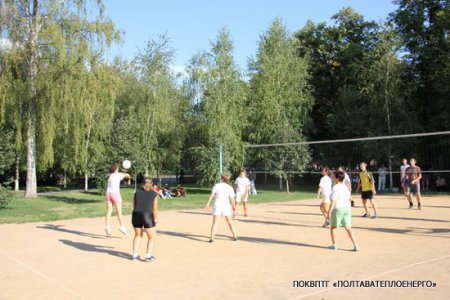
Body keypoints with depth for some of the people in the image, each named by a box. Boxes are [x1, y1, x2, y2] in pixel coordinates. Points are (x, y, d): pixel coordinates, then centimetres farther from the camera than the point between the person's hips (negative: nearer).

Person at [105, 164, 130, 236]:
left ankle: (107, 226, -9)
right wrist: (128, 175, 42)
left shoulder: (110, 175, 13)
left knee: (109, 211, 1)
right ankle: (122, 226, -2)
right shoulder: (118, 174, 1)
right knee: (119, 211, 0)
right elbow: (126, 174, 19)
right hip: (115, 194, -4)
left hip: (108, 193, 4)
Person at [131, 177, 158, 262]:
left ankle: (135, 255, 23)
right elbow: (155, 209, -1)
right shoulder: (154, 194, 2)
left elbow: (134, 206, 10)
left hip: (136, 215, 4)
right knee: (152, 237, 13)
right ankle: (148, 256, 5)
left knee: (138, 235, 24)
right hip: (148, 216, -4)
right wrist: (155, 219, 8)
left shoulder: (137, 192, 11)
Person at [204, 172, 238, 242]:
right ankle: (235, 236, 21)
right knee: (230, 222, 17)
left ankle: (212, 238, -7)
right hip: (226, 206, 1)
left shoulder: (217, 185, -3)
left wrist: (208, 203, -14)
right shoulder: (230, 188, -2)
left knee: (215, 223, 3)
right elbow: (232, 199, -5)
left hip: (217, 205, -1)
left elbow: (212, 194, -13)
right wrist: (233, 206, 11)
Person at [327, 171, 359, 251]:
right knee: (348, 228, 5)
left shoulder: (335, 187, -13)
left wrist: (329, 212, -16)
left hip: (338, 209, -6)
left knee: (332, 228, 13)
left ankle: (334, 245, 17)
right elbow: (349, 199, 16)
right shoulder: (346, 187, 10)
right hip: (347, 208, 6)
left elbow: (333, 201, -18)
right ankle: (355, 245, -3)